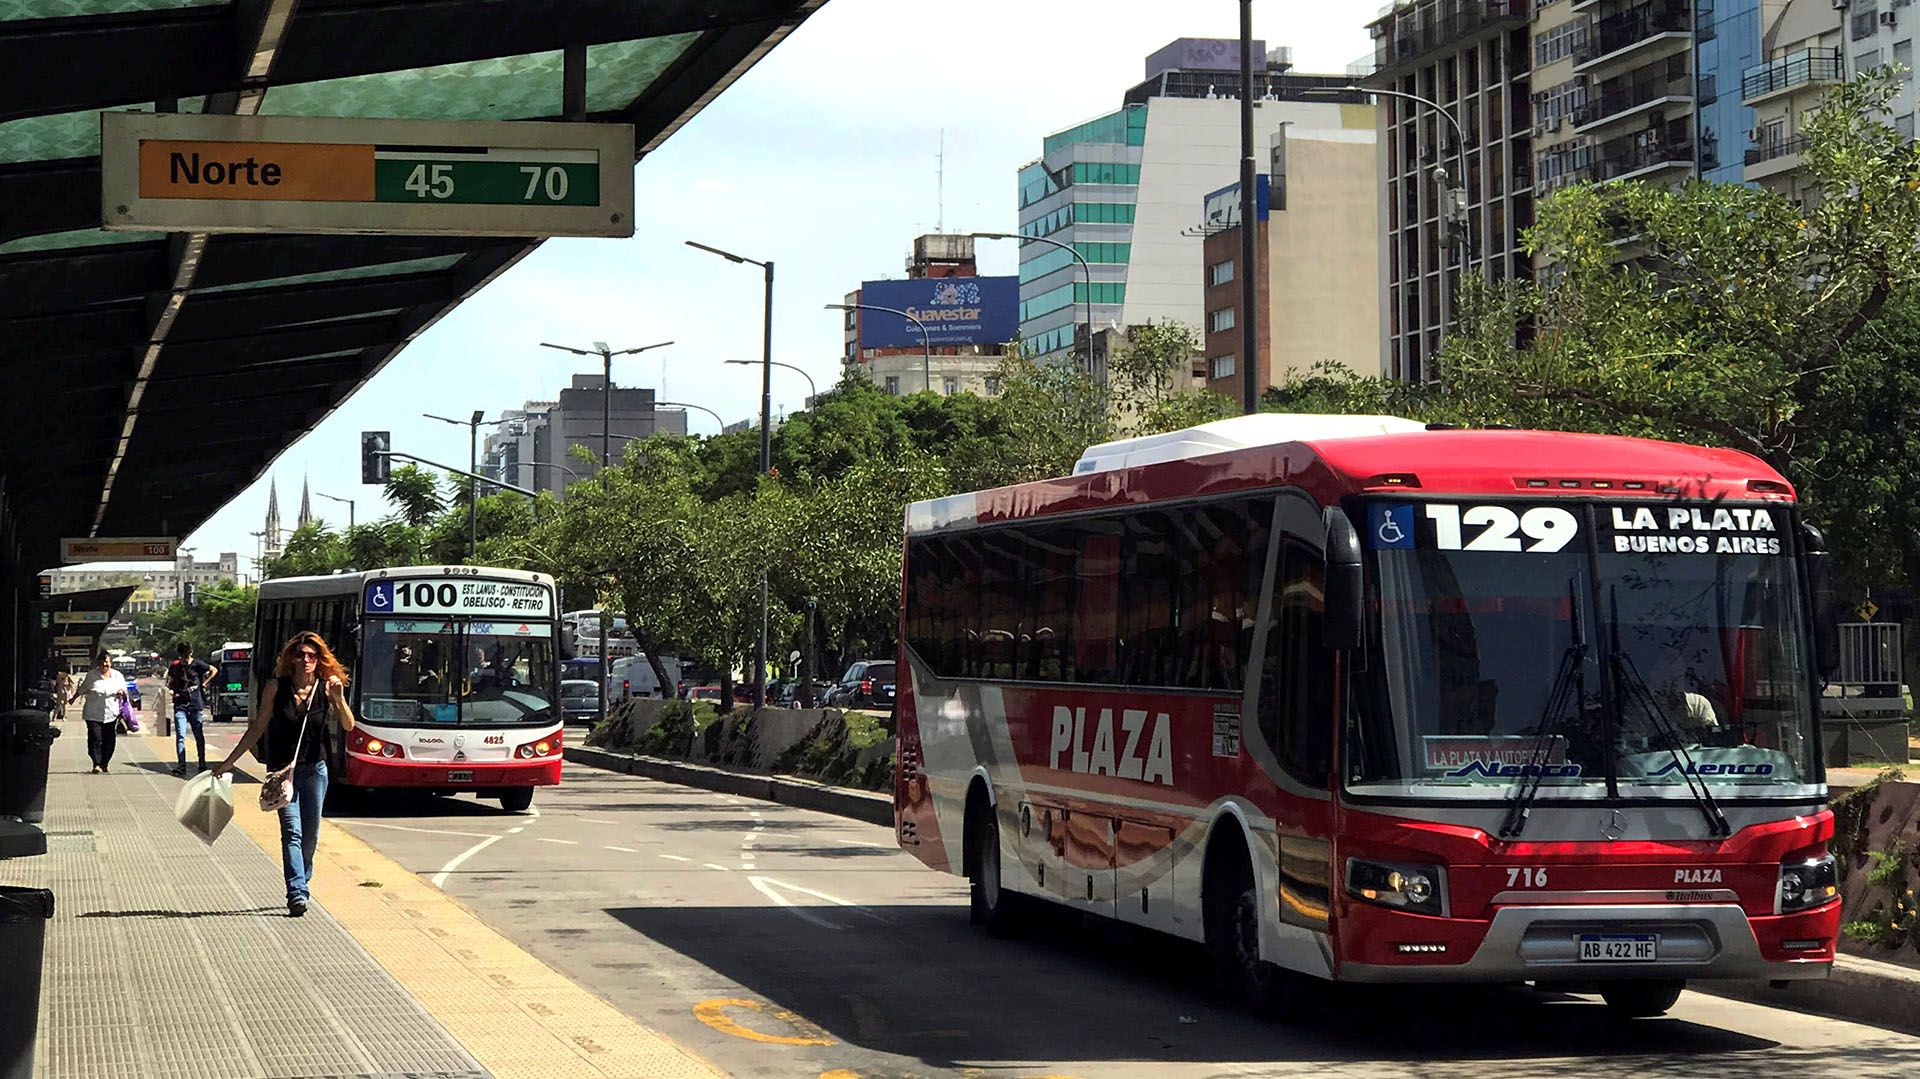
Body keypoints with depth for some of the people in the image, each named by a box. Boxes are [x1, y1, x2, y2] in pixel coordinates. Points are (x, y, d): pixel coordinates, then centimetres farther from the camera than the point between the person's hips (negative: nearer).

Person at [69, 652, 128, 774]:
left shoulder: (118, 676, 9)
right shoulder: (91, 675, 4)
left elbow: (124, 691, 16)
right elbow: (82, 689, 17)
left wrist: (122, 692, -7)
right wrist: (73, 699, 25)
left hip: (111, 714, 2)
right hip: (93, 714, -2)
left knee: (108, 741, 4)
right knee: (95, 738, -14)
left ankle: (104, 765, 14)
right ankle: (97, 764, -14)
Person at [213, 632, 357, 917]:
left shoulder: (325, 688, -4)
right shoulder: (276, 687, -6)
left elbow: (348, 726, -10)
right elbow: (257, 728, 1)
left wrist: (339, 699, -27)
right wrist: (228, 762, 2)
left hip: (314, 768, 2)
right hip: (282, 769, -2)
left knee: (310, 835, 8)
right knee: (292, 832, -14)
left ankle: (301, 884, 28)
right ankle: (297, 893, -22)